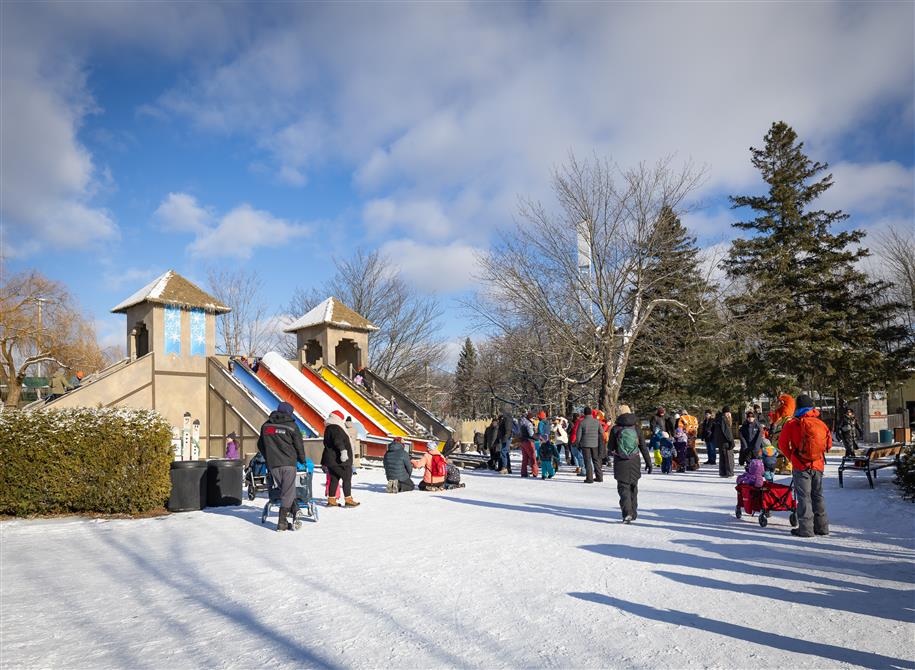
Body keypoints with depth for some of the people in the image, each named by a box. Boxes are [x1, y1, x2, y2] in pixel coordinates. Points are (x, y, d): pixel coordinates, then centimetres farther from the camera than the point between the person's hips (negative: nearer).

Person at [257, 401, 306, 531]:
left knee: (282, 490, 12)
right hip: (288, 463, -4)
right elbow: (299, 445, 1)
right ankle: (282, 522, -5)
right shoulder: (291, 426, -3)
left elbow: (260, 445, 20)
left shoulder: (266, 426, 12)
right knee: (288, 492, -1)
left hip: (272, 464, 4)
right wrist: (302, 460, 16)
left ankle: (295, 513, 11)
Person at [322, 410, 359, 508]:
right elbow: (338, 441, -30)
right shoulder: (335, 428, -14)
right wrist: (343, 450, -39)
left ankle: (331, 500, 18)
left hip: (331, 458, 10)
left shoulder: (329, 428, 18)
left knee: (334, 479, 14)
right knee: (347, 477, -4)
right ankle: (348, 499, -3)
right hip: (339, 460, -10)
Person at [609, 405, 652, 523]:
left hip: (620, 464, -3)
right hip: (634, 464, 3)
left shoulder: (615, 429, -7)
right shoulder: (636, 429, 1)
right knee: (633, 487, 18)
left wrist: (612, 452, 19)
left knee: (623, 488, 1)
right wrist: (648, 462, 10)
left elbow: (611, 448, -4)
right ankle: (633, 514, 26)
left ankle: (627, 513, -17)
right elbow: (644, 448, 3)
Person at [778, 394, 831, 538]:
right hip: (818, 465, 4)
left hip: (801, 466, -4)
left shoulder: (792, 423, -9)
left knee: (803, 496, 0)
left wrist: (791, 456, 11)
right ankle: (822, 527, 21)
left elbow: (782, 444, -5)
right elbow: (829, 444, 10)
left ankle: (805, 529, -1)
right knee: (818, 496, 15)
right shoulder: (821, 423, 2)